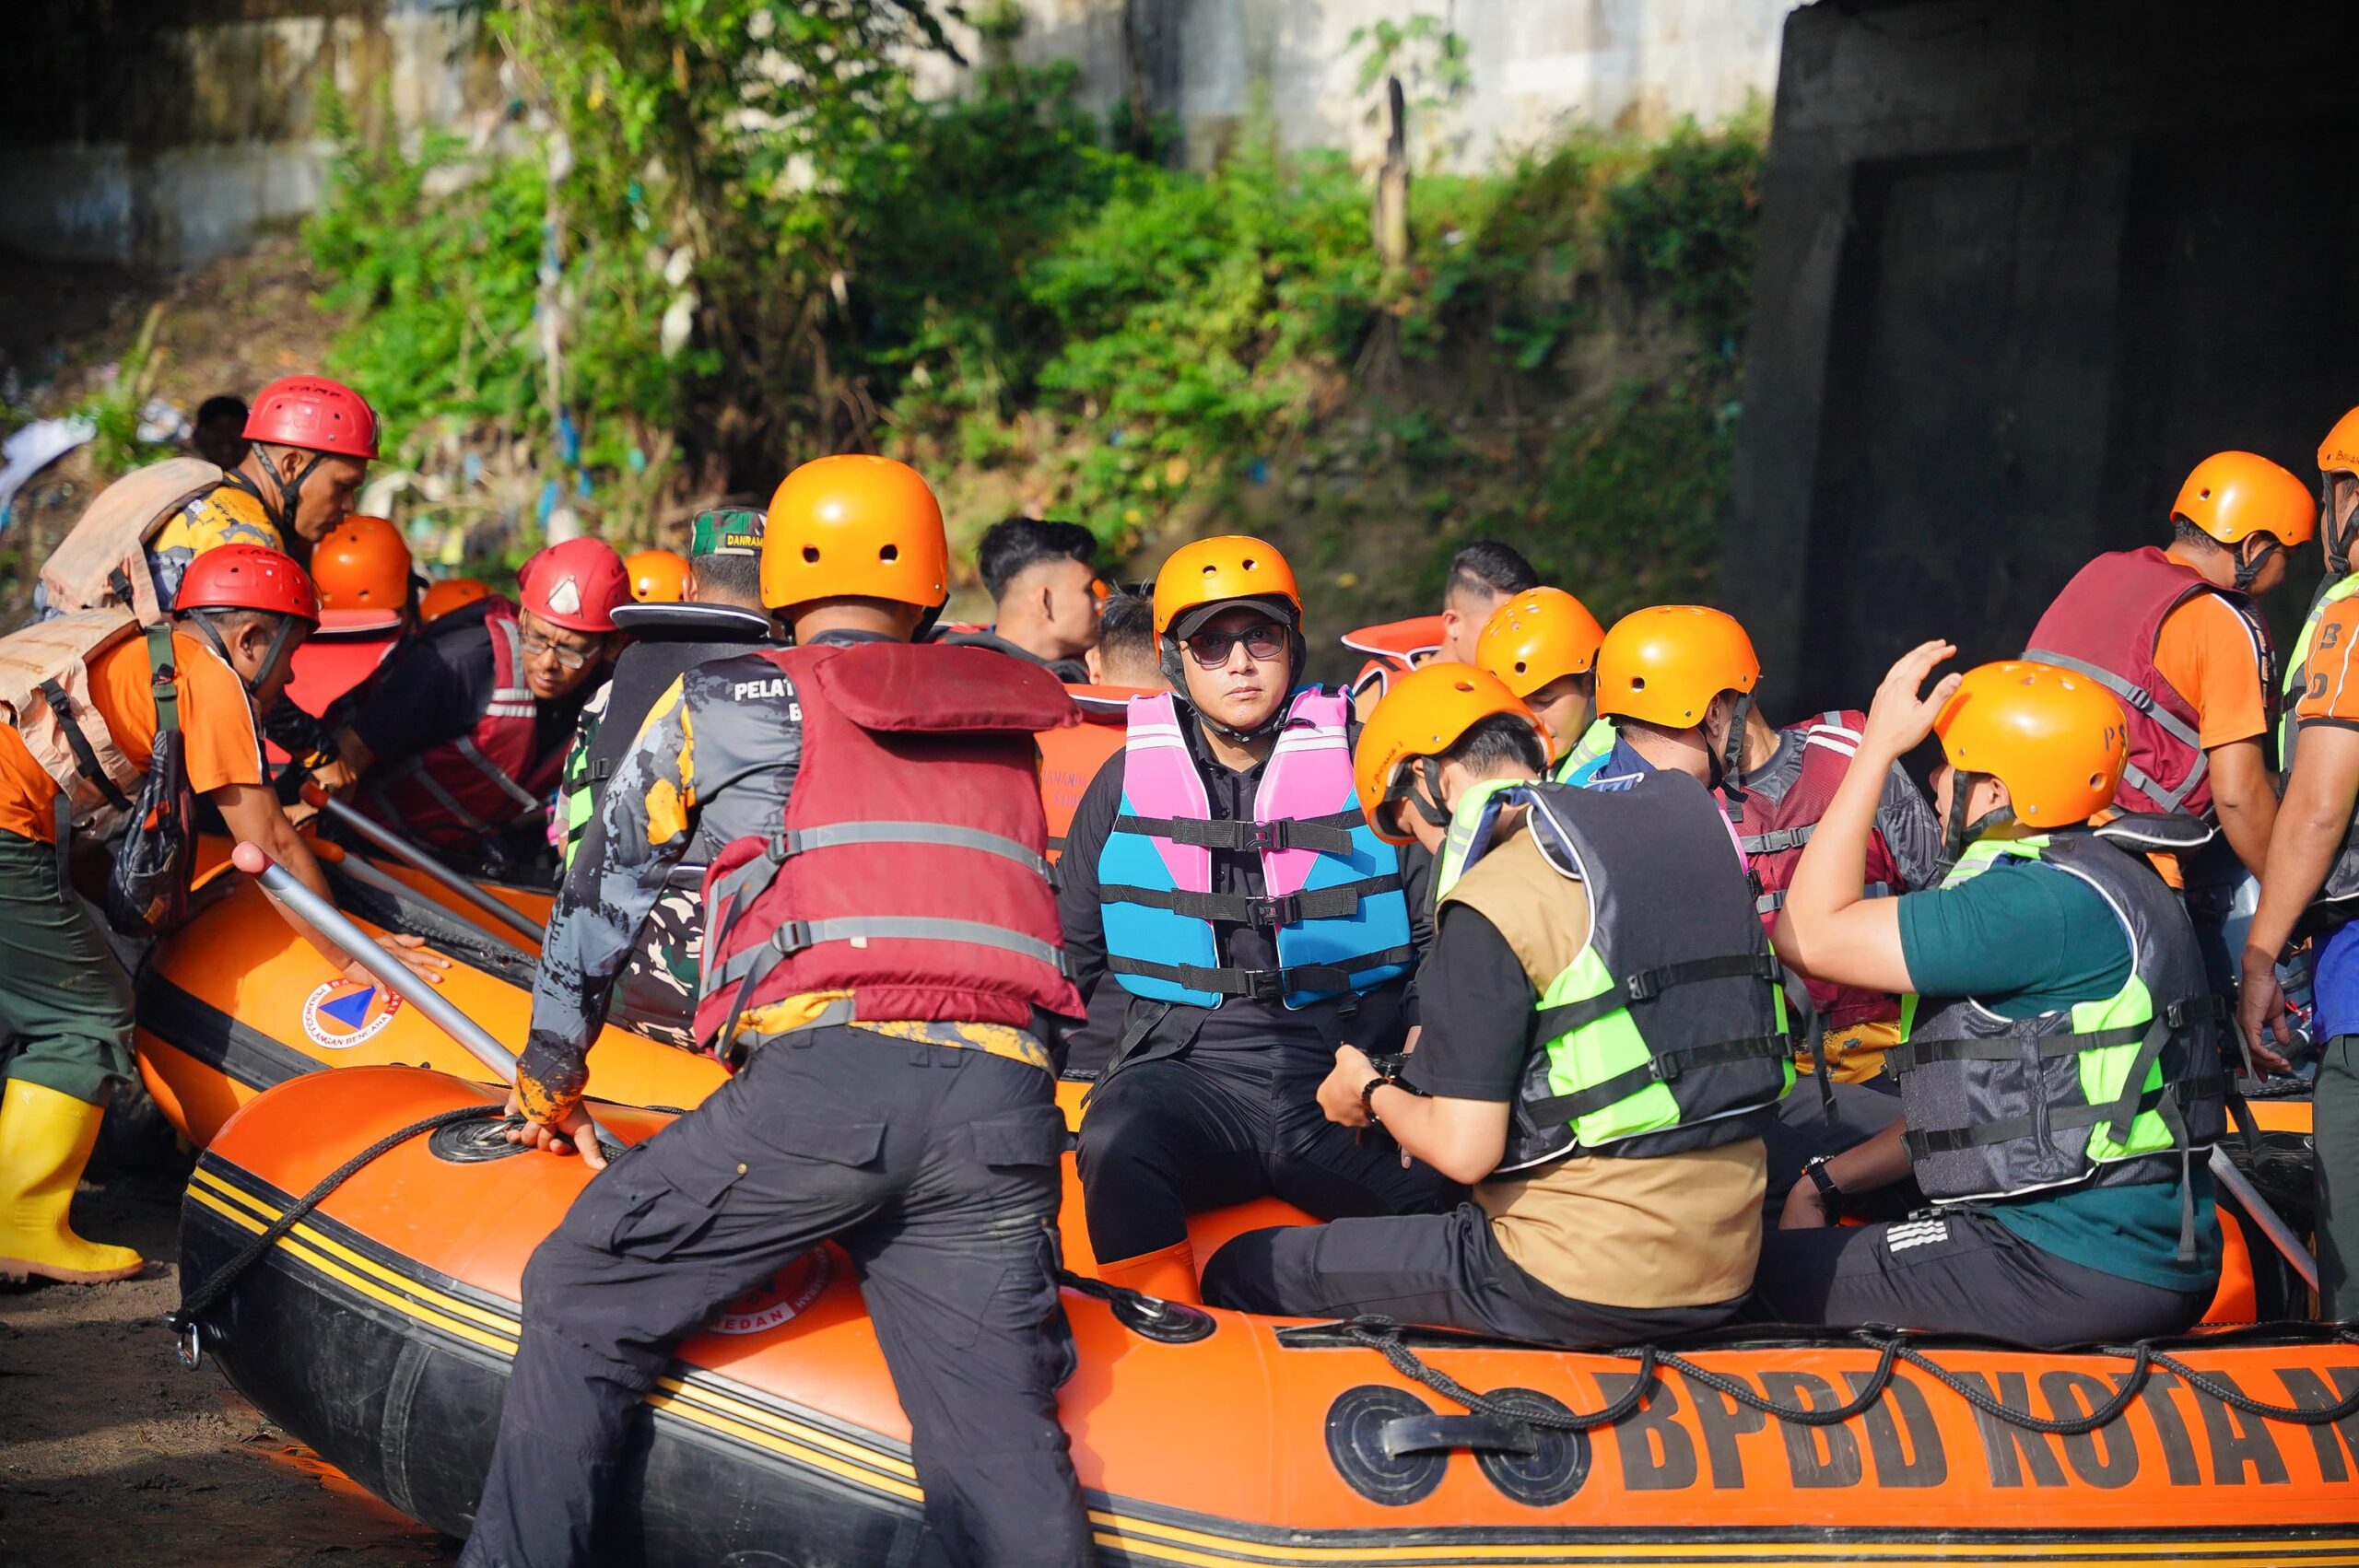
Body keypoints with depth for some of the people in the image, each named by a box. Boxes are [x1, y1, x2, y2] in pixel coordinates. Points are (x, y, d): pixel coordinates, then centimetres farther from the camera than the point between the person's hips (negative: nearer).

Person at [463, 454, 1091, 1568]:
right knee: (1000, 1437, 2)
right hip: (1005, 1104, 3)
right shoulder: (1008, 718, 27)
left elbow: (602, 898, 25)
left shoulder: (722, 702, 17)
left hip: (820, 1079, -3)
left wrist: (549, 1085, 39)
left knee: (579, 1305, 14)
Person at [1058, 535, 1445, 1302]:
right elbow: (1072, 951, 21)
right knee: (1117, 1144, -35)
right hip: (1185, 1070, 0)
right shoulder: (1131, 779, 11)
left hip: (1349, 1083, 0)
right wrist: (1116, 1071, 9)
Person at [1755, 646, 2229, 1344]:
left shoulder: (2048, 900, -19)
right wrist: (1831, 1181, 15)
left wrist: (1878, 746, -12)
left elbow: (1813, 935, -17)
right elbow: (1977, 1101, 19)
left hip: (2083, 1277, -10)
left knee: (1778, 1269, -2)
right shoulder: (2090, 882, 15)